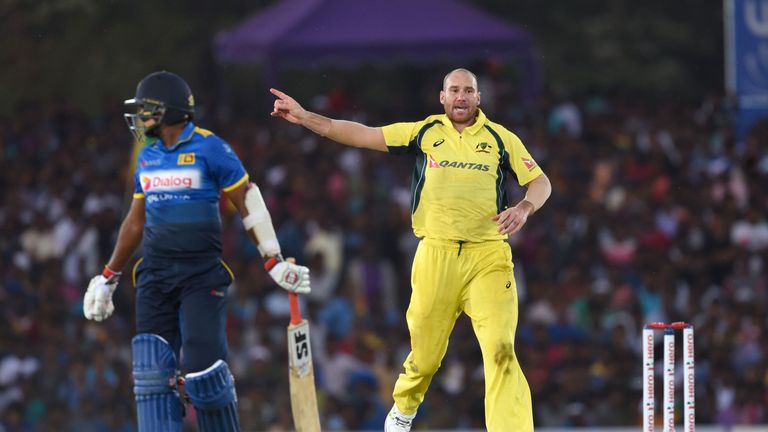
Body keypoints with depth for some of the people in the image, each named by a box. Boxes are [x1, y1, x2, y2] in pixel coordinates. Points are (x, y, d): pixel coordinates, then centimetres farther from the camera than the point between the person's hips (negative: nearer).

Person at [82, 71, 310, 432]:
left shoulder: (209, 149, -7)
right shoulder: (147, 157, 12)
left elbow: (249, 205, -4)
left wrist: (274, 262, -6)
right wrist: (109, 277, 24)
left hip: (202, 275, -6)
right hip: (155, 276, 6)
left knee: (202, 364, -13)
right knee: (152, 370, -4)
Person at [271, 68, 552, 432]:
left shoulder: (501, 139, 9)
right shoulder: (424, 132, 9)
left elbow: (540, 182, 13)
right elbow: (363, 135, 7)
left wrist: (523, 208, -9)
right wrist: (305, 118, 0)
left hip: (488, 256, -1)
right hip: (436, 254, 1)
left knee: (501, 348, -16)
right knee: (425, 350, 6)